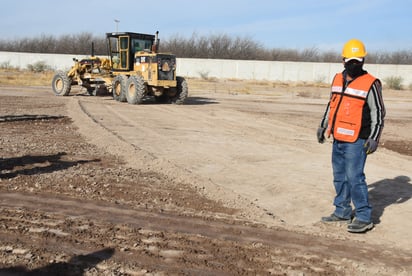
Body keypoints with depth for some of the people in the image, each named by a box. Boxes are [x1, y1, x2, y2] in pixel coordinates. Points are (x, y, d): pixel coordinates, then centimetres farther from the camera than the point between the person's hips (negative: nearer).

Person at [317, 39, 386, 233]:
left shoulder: (370, 84, -9)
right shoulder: (338, 79, 11)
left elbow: (378, 112, -8)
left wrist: (374, 137, -15)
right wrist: (323, 126, 21)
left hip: (356, 141, -7)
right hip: (338, 139, 7)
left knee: (354, 177, -9)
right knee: (339, 176, 13)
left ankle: (364, 218, 1)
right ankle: (342, 211, 26)